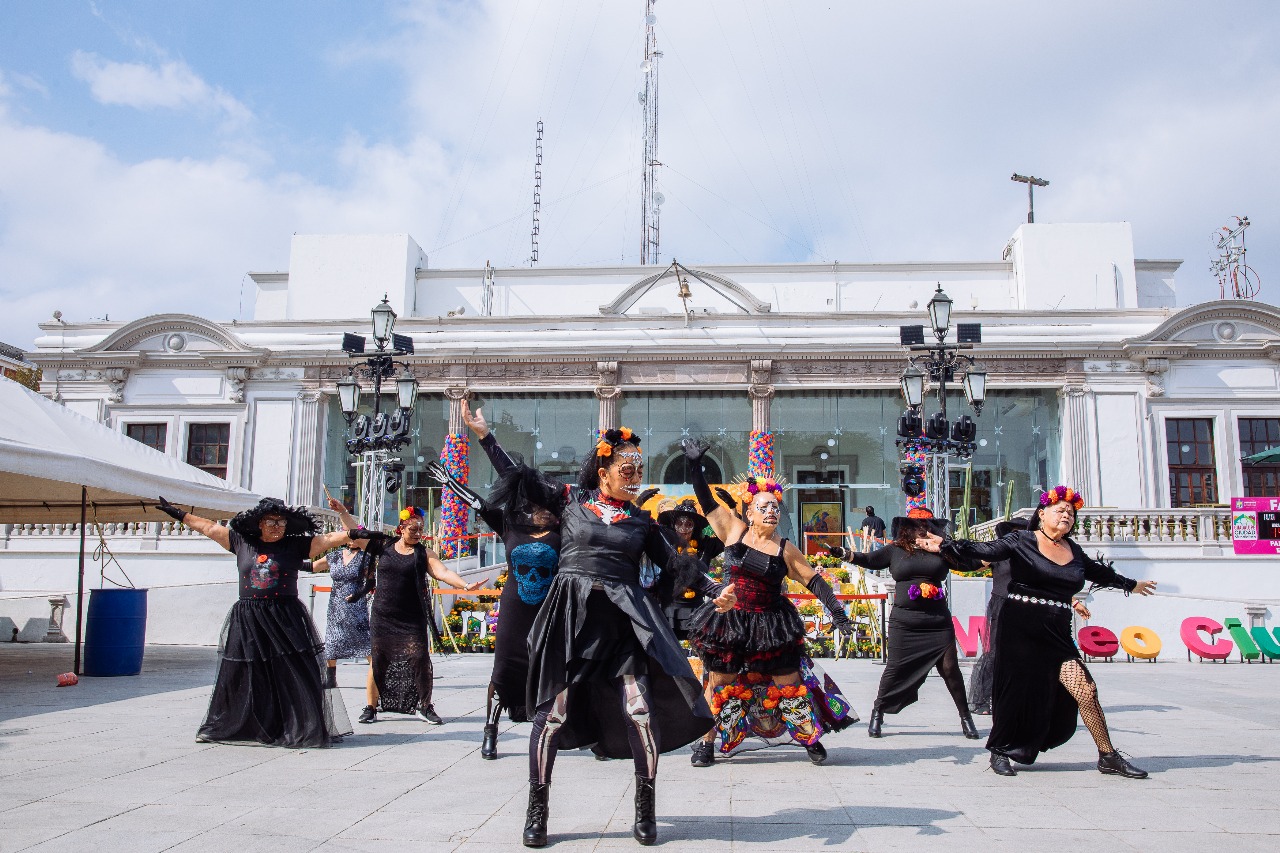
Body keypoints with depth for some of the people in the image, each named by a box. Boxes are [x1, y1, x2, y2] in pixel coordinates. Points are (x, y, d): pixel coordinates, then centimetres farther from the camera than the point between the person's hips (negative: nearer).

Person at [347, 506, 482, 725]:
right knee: (378, 660, 6)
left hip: (411, 619, -1)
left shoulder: (423, 554, 1)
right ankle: (371, 707, 20)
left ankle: (425, 707, 7)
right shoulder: (383, 545, 5)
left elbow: (443, 573, -11)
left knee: (420, 659, -6)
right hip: (382, 616, 1)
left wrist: (466, 585, -25)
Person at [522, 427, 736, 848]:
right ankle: (537, 808, 14)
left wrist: (716, 590, 4)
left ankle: (645, 809, 9)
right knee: (554, 709, -2)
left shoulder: (642, 521, 15)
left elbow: (675, 564, 13)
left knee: (640, 709, -9)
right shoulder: (572, 502, 10)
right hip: (571, 614, -1)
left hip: (624, 616, 1)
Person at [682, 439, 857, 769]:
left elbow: (814, 580, 3)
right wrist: (695, 465, -3)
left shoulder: (784, 549, -1)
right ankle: (706, 742, 18)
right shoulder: (734, 531, -2)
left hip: (772, 626, 0)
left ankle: (810, 739, 22)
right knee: (720, 682, 5)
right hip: (730, 623, 0)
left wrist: (836, 610, -4)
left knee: (788, 682, 5)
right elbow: (707, 502, 0)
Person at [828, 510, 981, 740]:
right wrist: (844, 554, -12)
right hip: (904, 623, -1)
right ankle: (877, 714, 17)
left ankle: (966, 717, 18)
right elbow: (869, 559, 1)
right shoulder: (895, 550, 5)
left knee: (950, 668, 1)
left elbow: (969, 562, 6)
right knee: (895, 669, 1)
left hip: (938, 624, 1)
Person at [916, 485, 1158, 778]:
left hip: (1057, 635, 5)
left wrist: (1131, 584, 44)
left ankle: (1108, 757, 10)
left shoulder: (1073, 551, 13)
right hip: (1020, 631, -4)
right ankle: (999, 751, 18)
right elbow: (984, 550, -14)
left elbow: (1098, 572, 30)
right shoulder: (1022, 541, -3)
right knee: (1017, 692, 0)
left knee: (1085, 690, -5)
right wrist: (946, 545, -28)